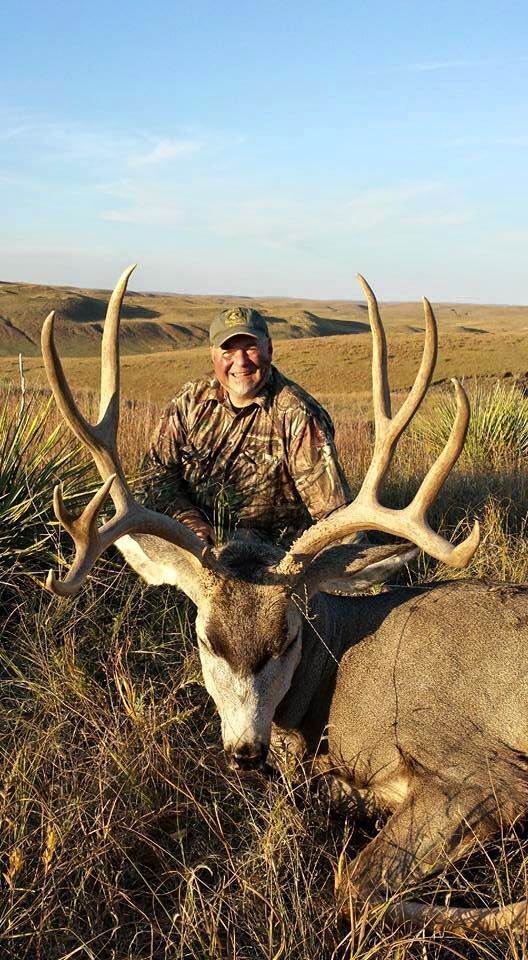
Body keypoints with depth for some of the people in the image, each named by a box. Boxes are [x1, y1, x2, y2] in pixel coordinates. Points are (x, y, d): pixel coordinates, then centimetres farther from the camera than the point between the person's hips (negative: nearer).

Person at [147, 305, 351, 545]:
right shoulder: (190, 401, 5)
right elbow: (161, 471, 8)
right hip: (195, 546, 3)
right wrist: (189, 520, -8)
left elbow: (331, 509, -11)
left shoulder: (297, 415, -9)